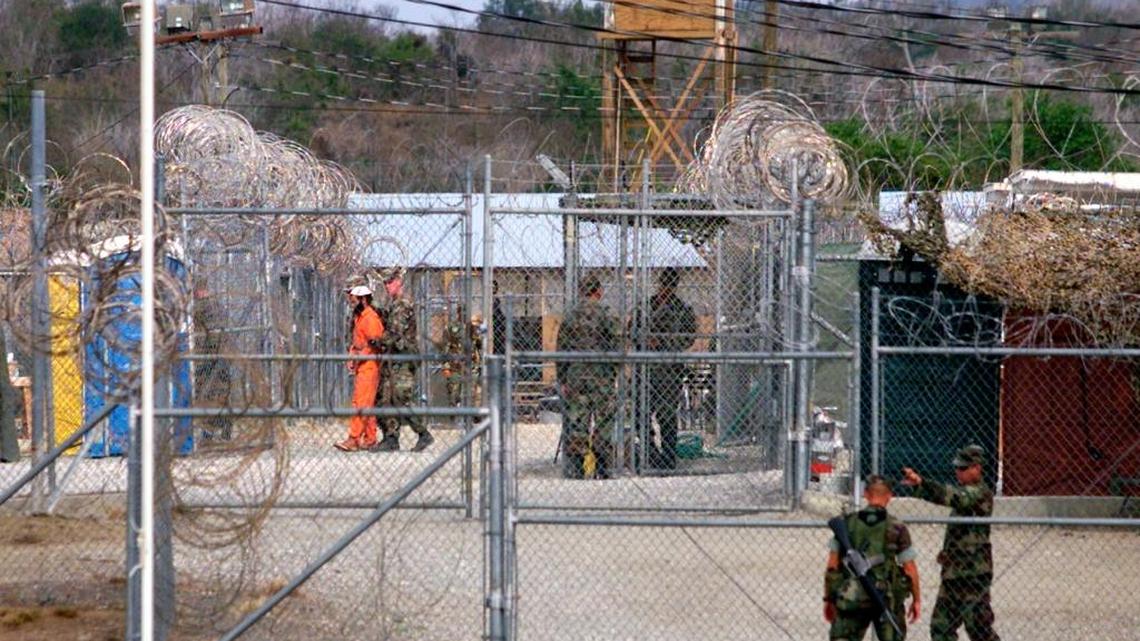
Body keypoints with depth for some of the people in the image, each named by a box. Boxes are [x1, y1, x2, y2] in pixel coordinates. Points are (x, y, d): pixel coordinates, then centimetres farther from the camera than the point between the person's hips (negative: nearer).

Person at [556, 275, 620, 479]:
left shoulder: (570, 316, 3)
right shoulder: (606, 315, -4)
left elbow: (562, 349, 4)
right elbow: (613, 347, -4)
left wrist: (562, 380, 7)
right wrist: (613, 374, 5)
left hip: (575, 378, 2)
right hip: (602, 378, -2)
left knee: (575, 426, 4)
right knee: (604, 425, 5)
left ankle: (574, 470, 2)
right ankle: (603, 471, 6)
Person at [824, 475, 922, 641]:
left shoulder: (846, 524, 0)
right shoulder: (897, 528, -5)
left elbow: (832, 566, 1)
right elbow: (910, 569, -3)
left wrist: (828, 599, 9)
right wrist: (917, 599, 9)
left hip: (850, 600, 1)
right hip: (887, 600, -1)